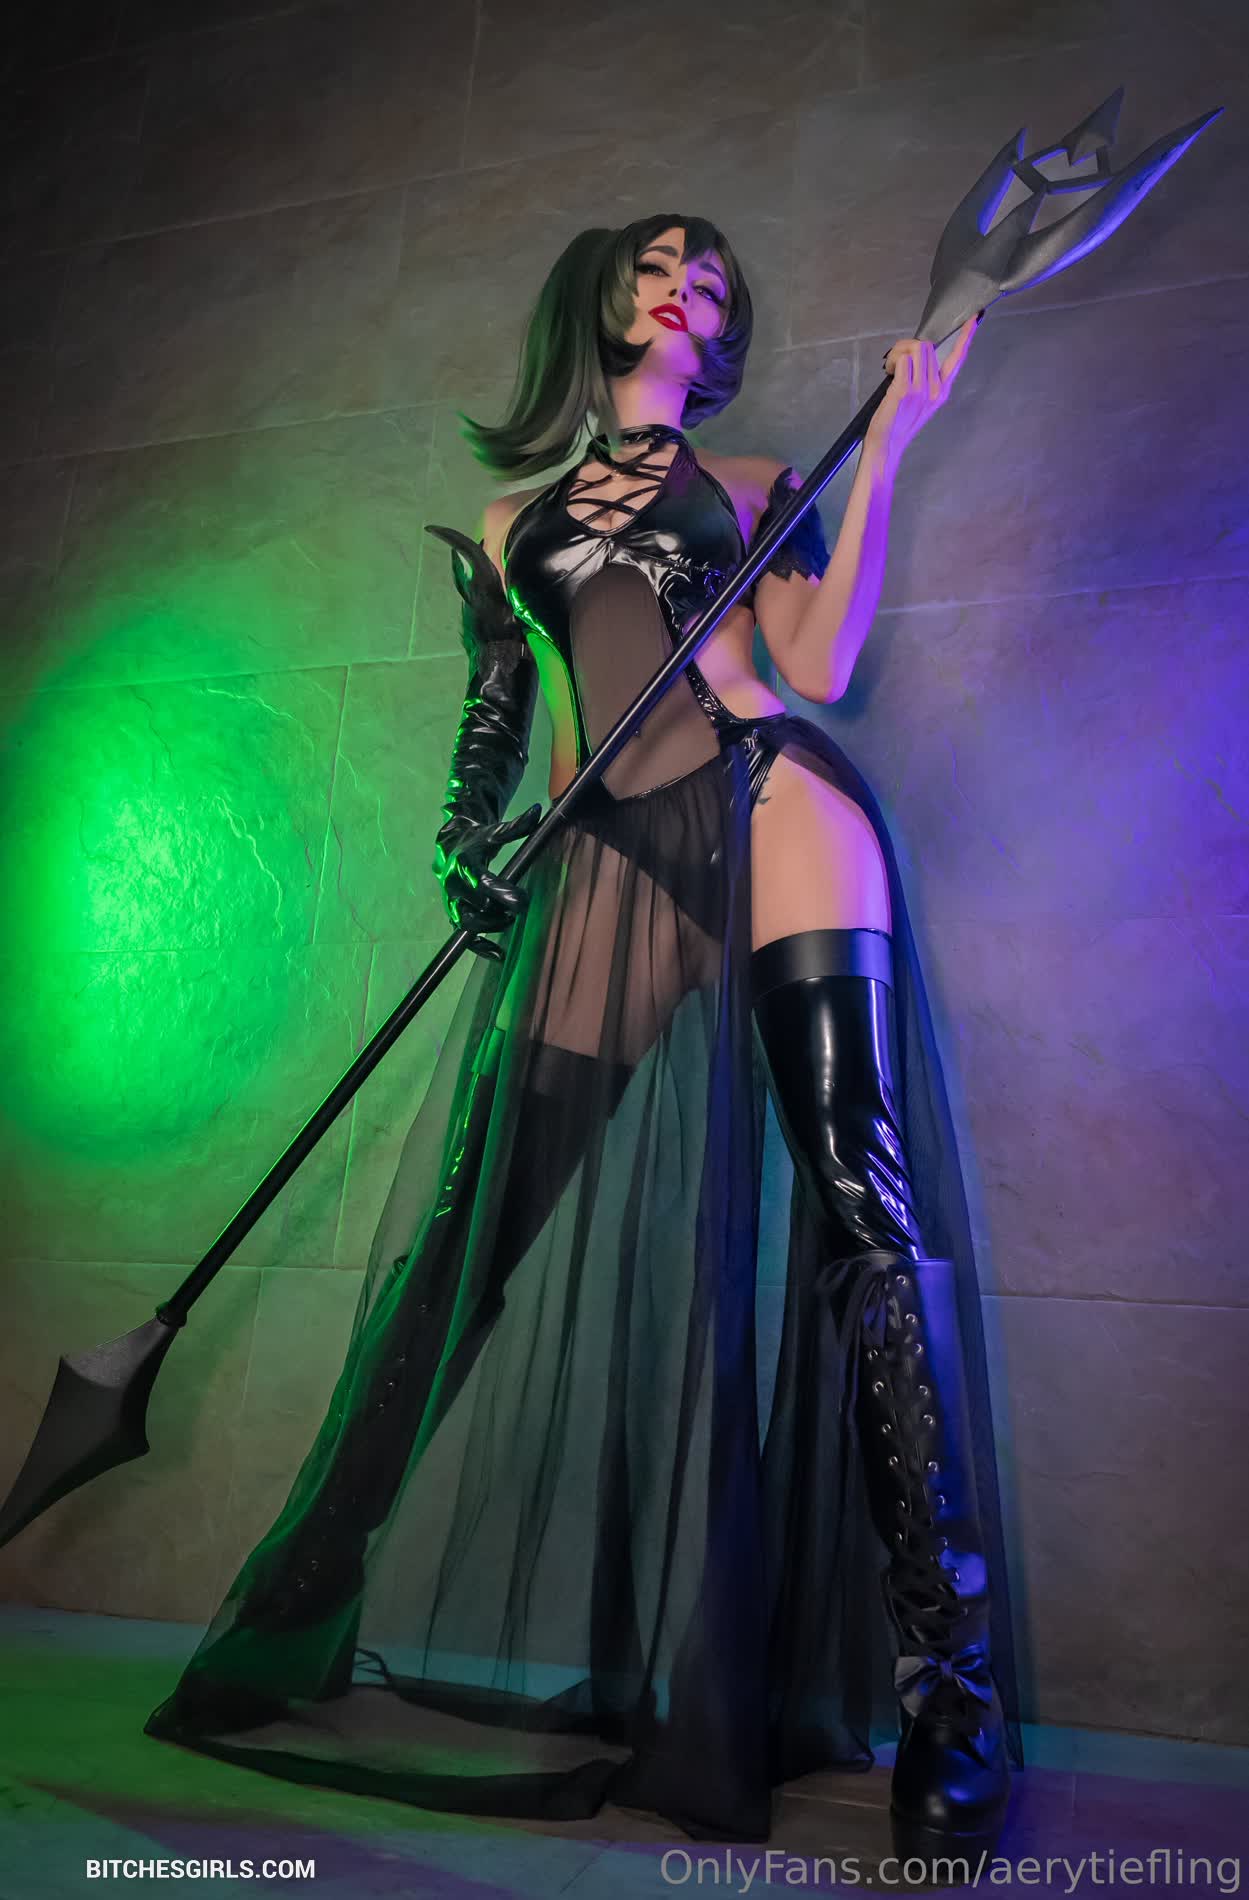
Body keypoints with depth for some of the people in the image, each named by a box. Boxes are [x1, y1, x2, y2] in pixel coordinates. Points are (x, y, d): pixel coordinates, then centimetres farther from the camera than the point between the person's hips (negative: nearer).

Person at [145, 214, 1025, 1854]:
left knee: (861, 1199, -15)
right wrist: (478, 858, 4)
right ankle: (568, 1677, 18)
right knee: (553, 1234, -1)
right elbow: (491, 731, 21)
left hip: (771, 816, -1)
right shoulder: (511, 522, 26)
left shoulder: (754, 485, 20)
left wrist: (886, 449, 2)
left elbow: (819, 665, 4)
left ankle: (952, 1681, -9)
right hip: (606, 868, 2)